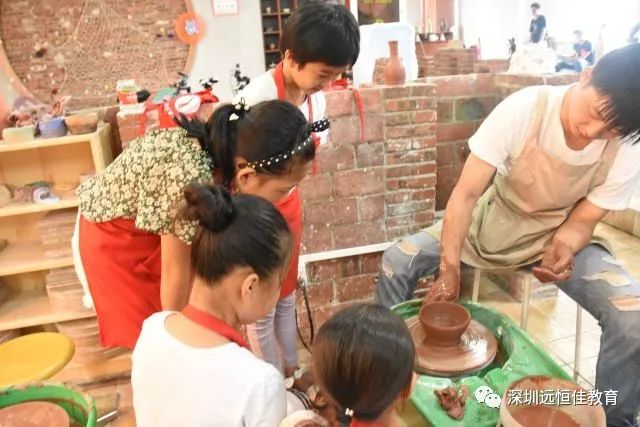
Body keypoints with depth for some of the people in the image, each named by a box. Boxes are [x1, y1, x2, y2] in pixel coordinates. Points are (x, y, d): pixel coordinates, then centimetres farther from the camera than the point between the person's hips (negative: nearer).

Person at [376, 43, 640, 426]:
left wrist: (562, 251, -33)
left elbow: (582, 221, -10)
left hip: (561, 234, 1)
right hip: (494, 220, 0)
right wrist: (449, 270, -31)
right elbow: (467, 193, -27)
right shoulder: (523, 108, -27)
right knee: (397, 262, -15)